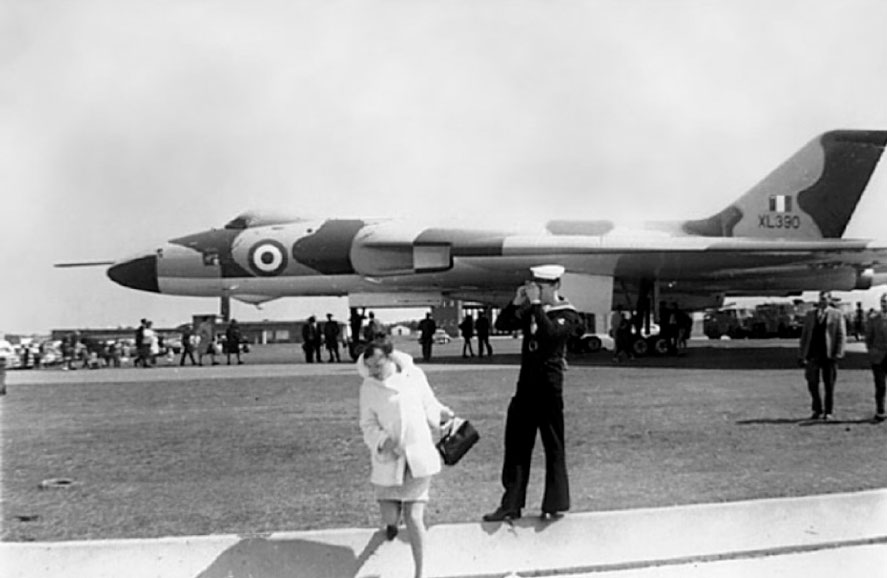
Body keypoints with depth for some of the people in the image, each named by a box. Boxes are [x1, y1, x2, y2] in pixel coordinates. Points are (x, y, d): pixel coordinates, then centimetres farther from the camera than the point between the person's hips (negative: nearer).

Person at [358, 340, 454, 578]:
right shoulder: (369, 387, -4)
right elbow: (368, 424, -3)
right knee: (390, 517, -1)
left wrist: (442, 414, -2)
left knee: (413, 517, -4)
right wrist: (382, 441, -19)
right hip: (387, 459, 1)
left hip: (418, 455, 0)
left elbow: (429, 404, 14)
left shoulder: (414, 375, -2)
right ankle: (392, 520, 40)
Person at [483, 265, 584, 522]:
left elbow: (550, 333, -26)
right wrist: (517, 303, -3)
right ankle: (511, 505, 12)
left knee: (553, 446, 4)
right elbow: (501, 324, 8)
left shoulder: (567, 314, -6)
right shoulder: (531, 311, 11)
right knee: (516, 444, 6)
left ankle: (555, 504, 15)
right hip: (526, 384, 6)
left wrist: (536, 304, -20)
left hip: (549, 386, -6)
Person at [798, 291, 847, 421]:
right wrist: (802, 355, 6)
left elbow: (841, 335, 0)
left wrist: (838, 354, -10)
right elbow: (804, 335, 12)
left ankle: (828, 412, 12)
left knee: (829, 385, 3)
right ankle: (817, 410, 16)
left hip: (828, 355, -3)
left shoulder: (837, 315, 3)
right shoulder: (810, 314, 12)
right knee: (812, 384, 3)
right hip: (812, 354, 3)